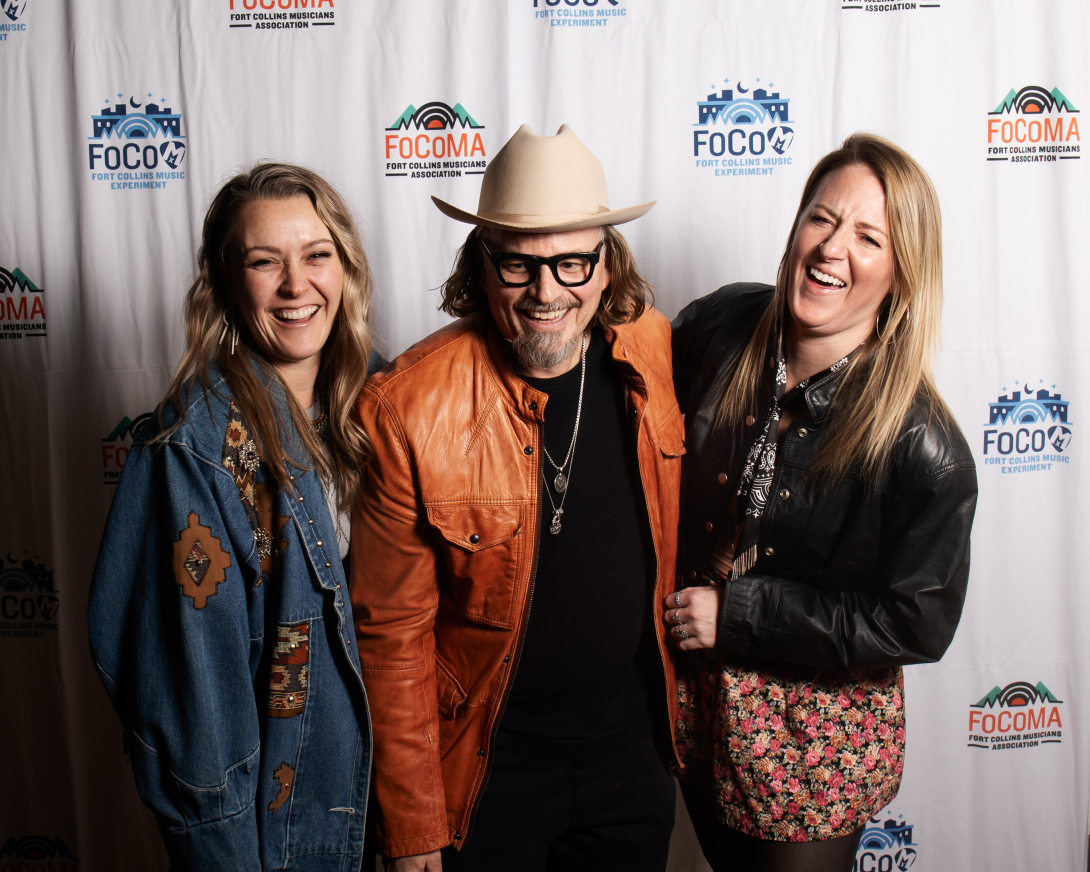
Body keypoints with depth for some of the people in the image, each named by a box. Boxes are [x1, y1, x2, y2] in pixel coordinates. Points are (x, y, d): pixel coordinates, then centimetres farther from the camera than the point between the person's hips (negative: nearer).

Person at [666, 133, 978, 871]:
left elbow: (916, 623, -19)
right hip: (696, 700, 4)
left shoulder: (923, 448, -24)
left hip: (816, 739, -4)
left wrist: (737, 612, -21)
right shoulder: (720, 326, -12)